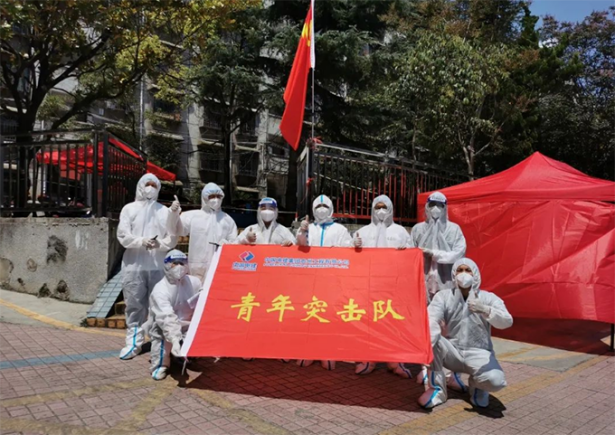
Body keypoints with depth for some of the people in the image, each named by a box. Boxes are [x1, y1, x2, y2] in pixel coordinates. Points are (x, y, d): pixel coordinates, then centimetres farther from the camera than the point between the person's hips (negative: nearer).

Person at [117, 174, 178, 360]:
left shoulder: (165, 211, 10)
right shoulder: (129, 209, 9)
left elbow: (172, 238, 3)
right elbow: (123, 236, -1)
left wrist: (160, 244, -16)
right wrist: (141, 241, -17)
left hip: (158, 266, 0)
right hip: (134, 266, 0)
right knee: (135, 305, 4)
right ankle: (134, 342, 11)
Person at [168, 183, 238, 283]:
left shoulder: (228, 219, 14)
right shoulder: (193, 216, 5)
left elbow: (234, 244, 12)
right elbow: (175, 229, -3)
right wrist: (174, 213, -21)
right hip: (199, 268, -2)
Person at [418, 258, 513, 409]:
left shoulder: (488, 298, -6)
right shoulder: (443, 296, -5)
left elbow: (507, 322, -23)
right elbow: (431, 320, -22)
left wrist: (485, 310, -45)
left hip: (479, 354, -1)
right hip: (453, 351, 1)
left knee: (496, 381, -32)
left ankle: (477, 384, 9)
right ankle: (437, 388, -8)